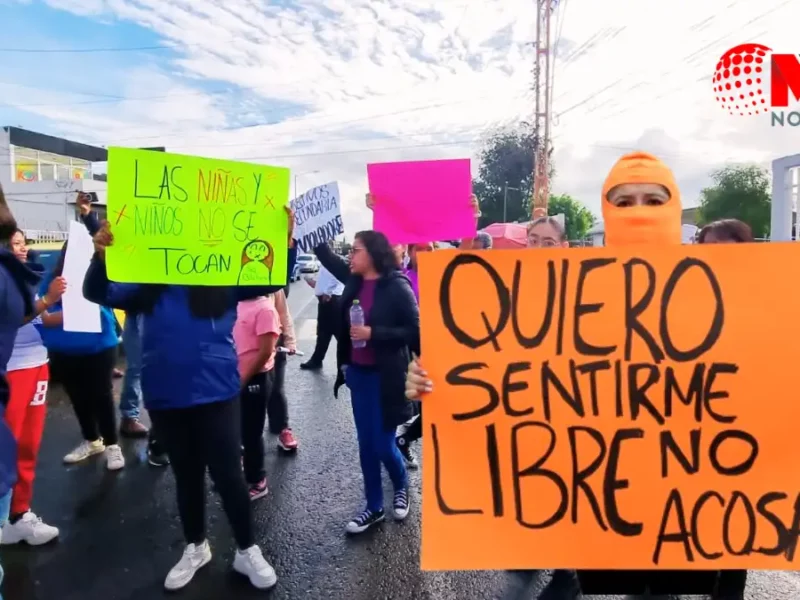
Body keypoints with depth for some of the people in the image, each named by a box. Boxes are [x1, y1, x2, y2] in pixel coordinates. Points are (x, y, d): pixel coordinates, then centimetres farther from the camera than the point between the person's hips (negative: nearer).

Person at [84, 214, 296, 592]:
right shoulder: (147, 286, 3)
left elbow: (271, 280, -11)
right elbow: (98, 293, -2)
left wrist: (286, 241, -29)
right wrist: (101, 257, -23)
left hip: (216, 395, -3)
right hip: (164, 397, 3)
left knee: (227, 475, 3)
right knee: (186, 475, 18)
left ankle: (247, 551, 22)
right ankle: (195, 547, 37)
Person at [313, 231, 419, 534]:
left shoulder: (396, 286, -14)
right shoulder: (353, 279, 3)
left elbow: (414, 331, -14)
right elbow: (325, 254, 13)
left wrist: (373, 333, -20)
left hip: (385, 376, -6)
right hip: (358, 372, 6)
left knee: (383, 445, 4)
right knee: (366, 443, 13)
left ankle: (401, 486, 35)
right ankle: (374, 507, 28)